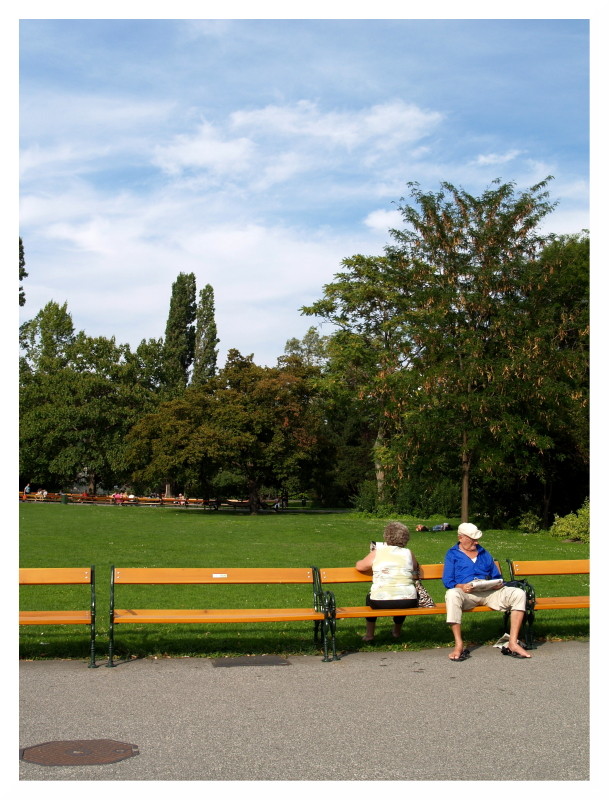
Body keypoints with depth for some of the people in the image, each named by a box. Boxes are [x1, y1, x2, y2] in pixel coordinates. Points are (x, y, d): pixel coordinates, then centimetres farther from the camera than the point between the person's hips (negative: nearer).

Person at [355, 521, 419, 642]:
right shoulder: (408, 553, 4)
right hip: (408, 602, 2)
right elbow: (416, 567, 23)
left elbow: (359, 566, 13)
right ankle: (397, 632, 51)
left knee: (370, 597, 33)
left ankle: (369, 634, 35)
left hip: (381, 602, -1)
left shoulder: (377, 553, 1)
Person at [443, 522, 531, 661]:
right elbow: (447, 581, 3)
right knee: (452, 594, -40)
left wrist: (499, 583, -1)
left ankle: (512, 643, -21)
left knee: (518, 594, -19)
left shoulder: (484, 553, 27)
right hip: (465, 593, -4)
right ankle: (459, 646, -35)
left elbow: (496, 576, 24)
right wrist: (461, 586, -18)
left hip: (489, 593, 4)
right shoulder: (452, 554, 14)